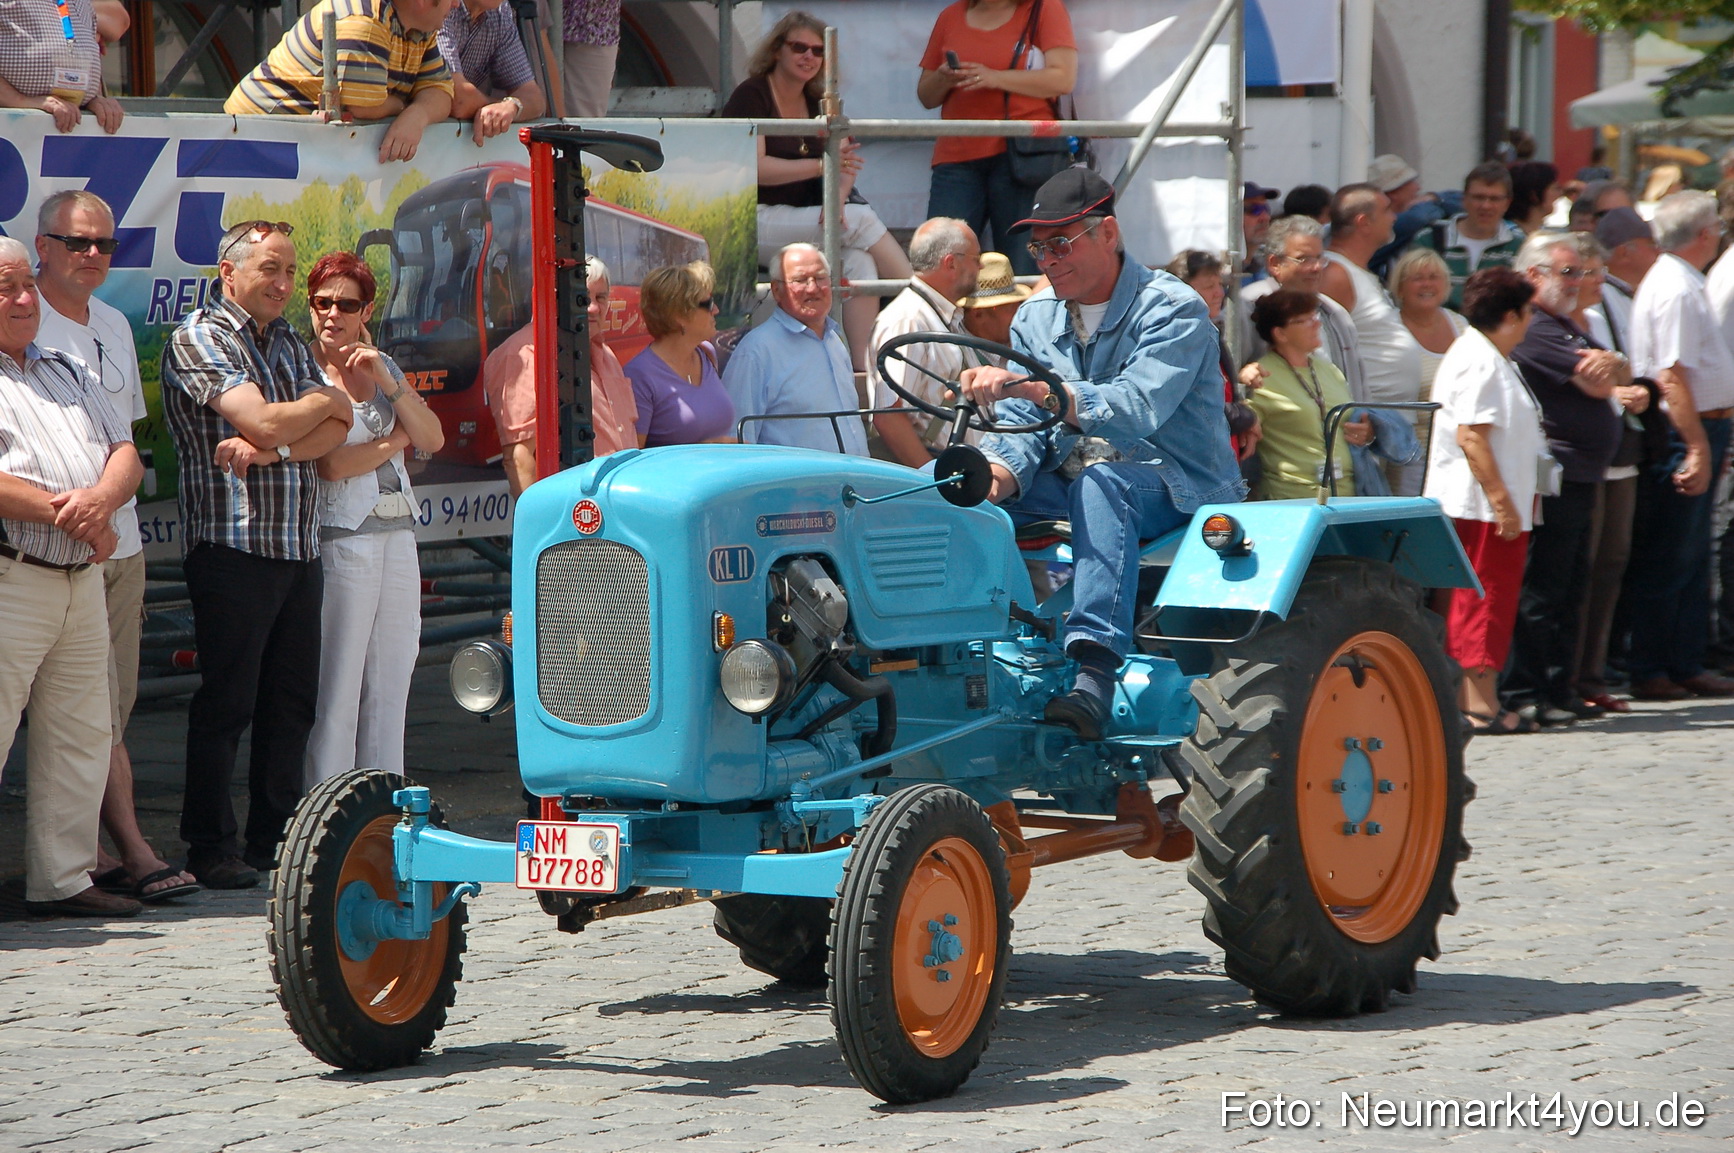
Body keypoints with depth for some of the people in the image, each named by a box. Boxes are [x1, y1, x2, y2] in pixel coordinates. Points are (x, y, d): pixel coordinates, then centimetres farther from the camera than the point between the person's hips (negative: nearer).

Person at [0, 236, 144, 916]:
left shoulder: (68, 372, 21)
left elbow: (125, 452, 14)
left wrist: (102, 498, -9)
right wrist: (71, 518, -13)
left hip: (82, 579, 8)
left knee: (81, 735, 9)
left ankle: (63, 879, 15)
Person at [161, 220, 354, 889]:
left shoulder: (291, 346, 19)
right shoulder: (199, 339, -4)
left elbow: (335, 433, 5)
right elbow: (263, 420, -16)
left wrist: (269, 450, -13)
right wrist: (324, 401, 3)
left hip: (300, 548, 7)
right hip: (233, 546, -7)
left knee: (293, 702, 9)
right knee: (225, 702, -5)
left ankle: (274, 838, 17)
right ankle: (210, 850, 0)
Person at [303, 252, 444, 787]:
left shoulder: (385, 367, 14)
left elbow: (433, 439, 4)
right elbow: (329, 464, -16)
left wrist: (387, 381, -9)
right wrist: (394, 441, 0)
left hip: (398, 539, 6)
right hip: (340, 538, -6)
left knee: (390, 686, 7)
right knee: (336, 692, -5)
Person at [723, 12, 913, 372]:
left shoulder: (819, 105, 14)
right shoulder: (752, 95, -6)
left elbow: (844, 164, 2)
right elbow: (755, 168, -17)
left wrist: (836, 200, -21)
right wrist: (821, 165, -24)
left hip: (802, 226, 6)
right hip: (754, 222, -6)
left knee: (859, 262, -24)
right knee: (862, 220, -23)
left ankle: (865, 367, -30)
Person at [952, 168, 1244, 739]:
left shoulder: (1172, 311, -14)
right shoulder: (1035, 318, 8)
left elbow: (1136, 410, -30)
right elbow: (1020, 425, 0)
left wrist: (1032, 387, -42)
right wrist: (997, 476, -24)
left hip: (1177, 486, -7)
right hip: (1073, 478, 7)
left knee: (1102, 481, -41)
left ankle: (1095, 673, -53)